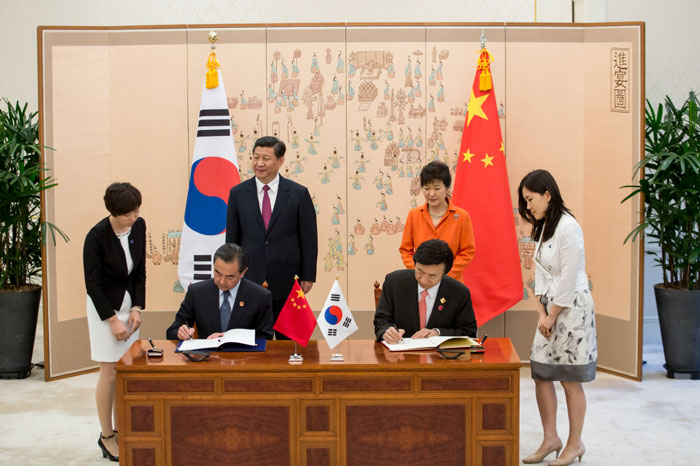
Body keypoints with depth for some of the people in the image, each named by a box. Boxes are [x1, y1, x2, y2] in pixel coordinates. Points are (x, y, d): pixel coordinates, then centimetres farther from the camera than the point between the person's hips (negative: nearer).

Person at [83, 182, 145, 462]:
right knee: (110, 374, -3)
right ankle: (106, 437, 11)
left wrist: (137, 308, -4)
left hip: (129, 305, 5)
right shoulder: (97, 236, -20)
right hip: (104, 307, -5)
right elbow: (93, 284, -15)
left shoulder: (138, 226, -4)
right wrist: (113, 320, -15)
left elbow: (139, 271, 4)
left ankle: (120, 431, 20)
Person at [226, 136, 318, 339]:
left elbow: (309, 238, 1)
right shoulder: (238, 193, 3)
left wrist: (308, 277, -1)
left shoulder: (299, 193, -1)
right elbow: (232, 238, 7)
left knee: (287, 338, 8)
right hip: (249, 280, 1)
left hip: (286, 282, -1)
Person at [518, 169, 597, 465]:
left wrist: (552, 316, -11)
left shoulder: (568, 227, -18)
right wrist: (541, 312, 2)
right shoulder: (544, 227, 11)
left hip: (572, 307, -8)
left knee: (570, 380, 1)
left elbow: (569, 278, -18)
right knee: (541, 374, 7)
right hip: (550, 308, 8)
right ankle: (550, 439, 18)